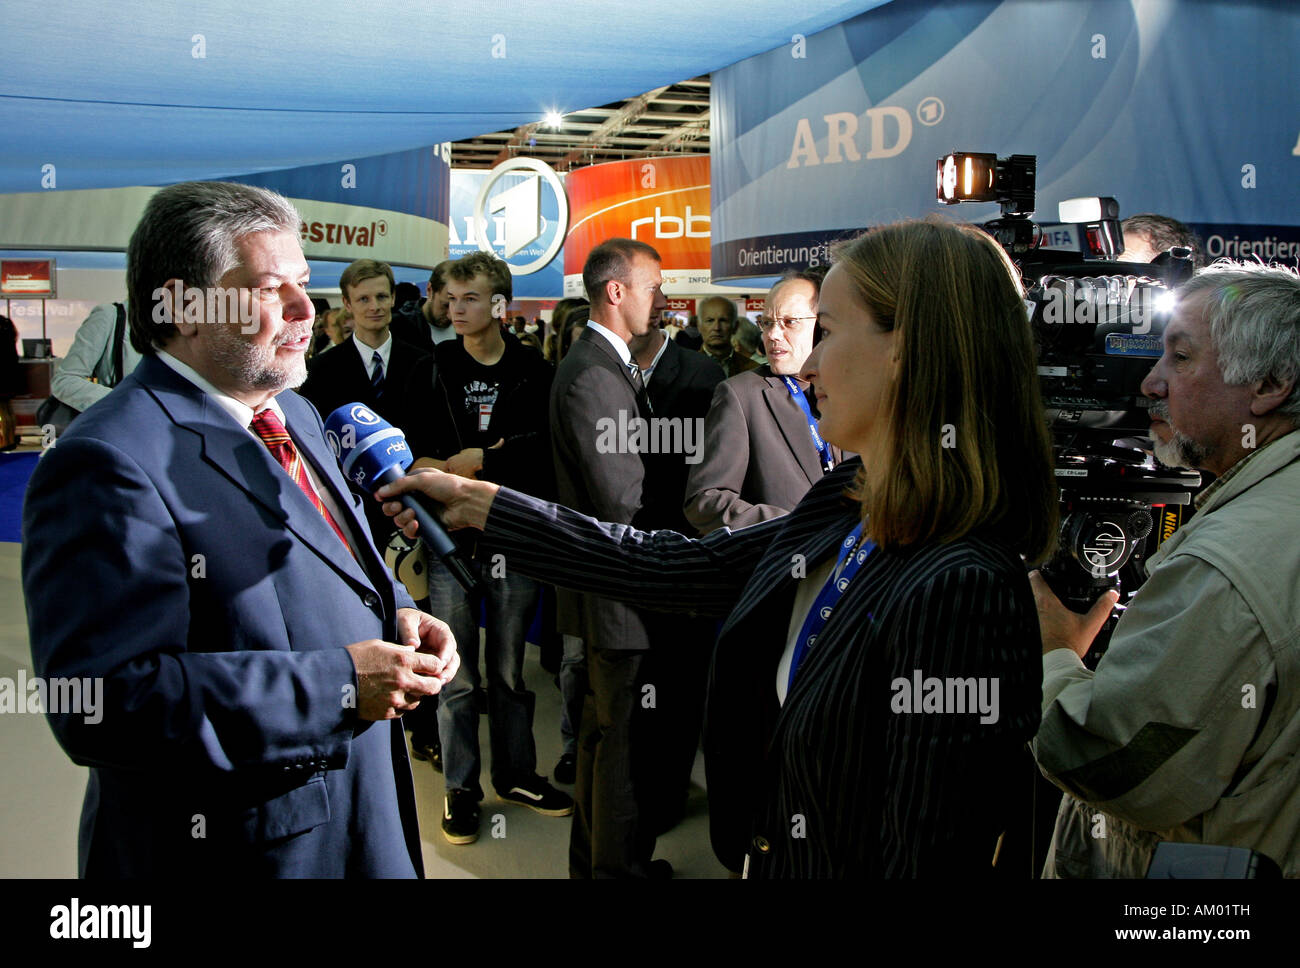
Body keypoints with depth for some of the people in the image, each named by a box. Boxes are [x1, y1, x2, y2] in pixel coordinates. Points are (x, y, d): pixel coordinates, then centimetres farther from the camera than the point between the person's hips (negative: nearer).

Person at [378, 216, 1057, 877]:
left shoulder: (959, 592, -29)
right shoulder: (842, 513, -2)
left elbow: (932, 860, -26)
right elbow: (669, 566, 4)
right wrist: (472, 502, 7)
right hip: (765, 856, 7)